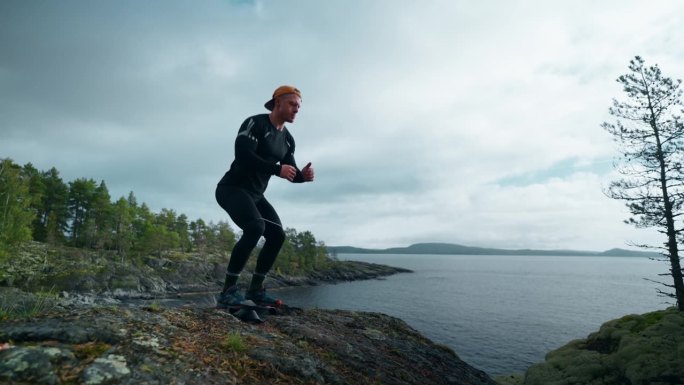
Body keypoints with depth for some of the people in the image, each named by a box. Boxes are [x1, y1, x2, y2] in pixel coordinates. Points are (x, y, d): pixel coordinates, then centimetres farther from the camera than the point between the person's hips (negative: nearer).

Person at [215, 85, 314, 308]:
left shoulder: (288, 140, 10)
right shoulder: (255, 123, -13)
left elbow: (290, 173, 10)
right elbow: (243, 155, -27)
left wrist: (303, 175, -13)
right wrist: (278, 169, -30)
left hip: (255, 195, 8)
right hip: (232, 189, -8)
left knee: (277, 235, -2)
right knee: (255, 227, -30)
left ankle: (255, 289, 10)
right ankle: (228, 290, -22)